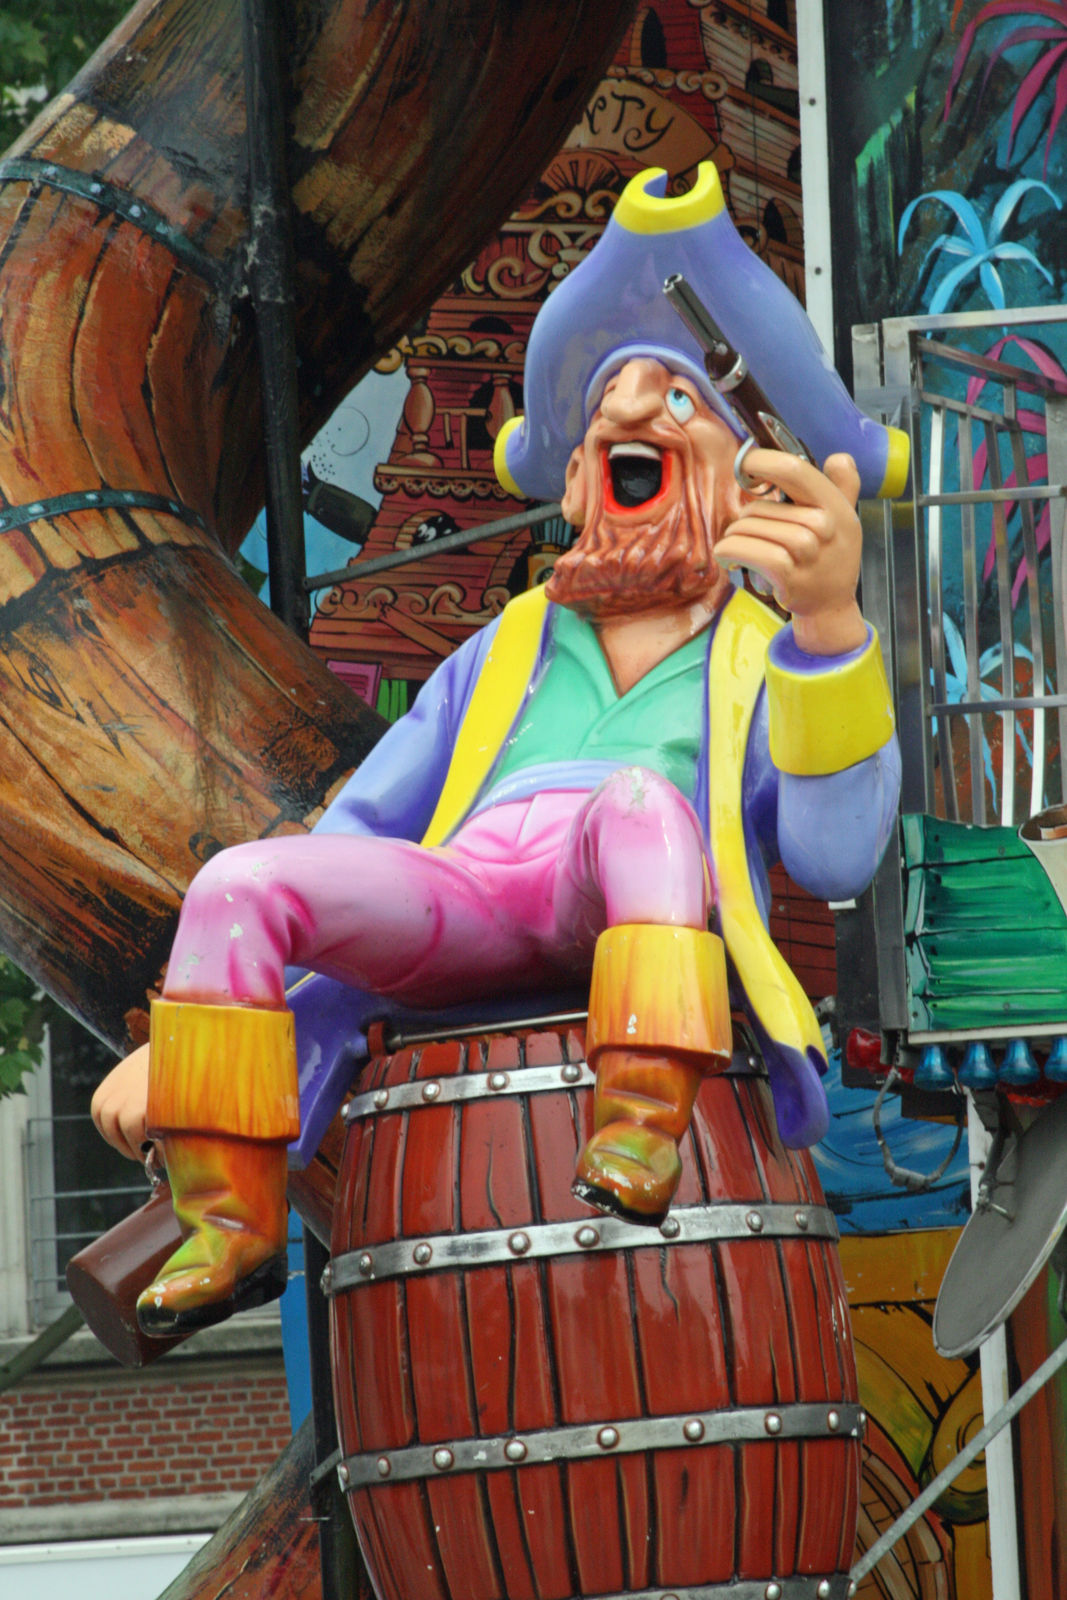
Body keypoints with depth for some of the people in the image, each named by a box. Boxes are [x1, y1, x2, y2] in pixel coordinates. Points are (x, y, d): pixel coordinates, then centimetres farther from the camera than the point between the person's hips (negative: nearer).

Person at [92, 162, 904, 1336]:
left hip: (642, 924, -3)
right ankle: (228, 1224, -21)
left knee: (640, 795, -36)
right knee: (236, 885, -25)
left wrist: (827, 617, -19)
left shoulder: (761, 662, 20)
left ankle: (641, 1145, -45)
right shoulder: (506, 653, 32)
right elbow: (352, 835, 26)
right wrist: (171, 1043, 14)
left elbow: (835, 860, -2)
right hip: (461, 905, 3)